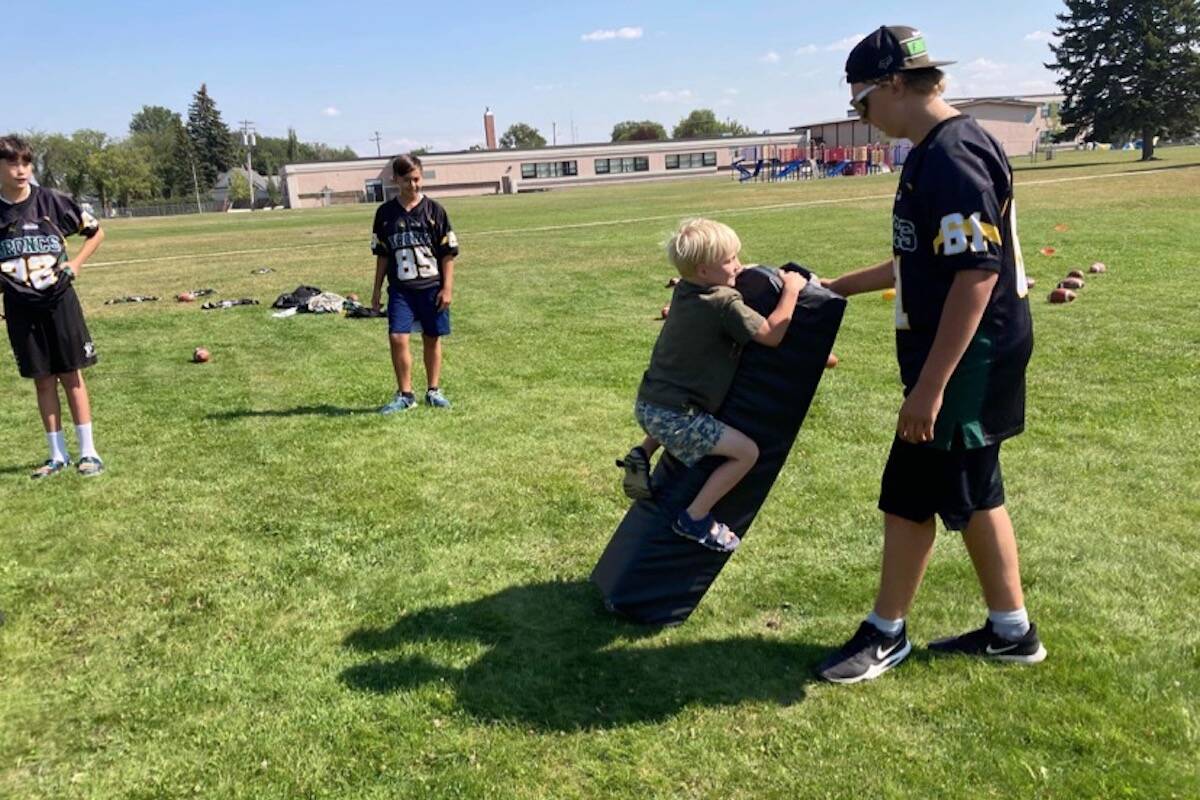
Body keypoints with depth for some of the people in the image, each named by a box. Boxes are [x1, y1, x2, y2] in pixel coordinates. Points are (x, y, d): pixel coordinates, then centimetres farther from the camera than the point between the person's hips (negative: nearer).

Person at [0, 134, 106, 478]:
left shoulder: (51, 201, -5)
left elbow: (96, 231, 7)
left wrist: (75, 265, -2)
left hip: (59, 300, -1)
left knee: (71, 375, 3)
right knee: (43, 380, 8)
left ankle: (88, 452, 9)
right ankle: (58, 454, 17)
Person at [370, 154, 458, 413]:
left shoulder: (434, 210, -1)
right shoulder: (385, 213, 4)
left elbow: (448, 253, 0)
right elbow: (382, 255, 11)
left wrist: (447, 288, -6)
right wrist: (377, 291, 10)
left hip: (432, 287, -1)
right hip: (400, 289, 1)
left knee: (432, 339, 7)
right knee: (397, 338, -10)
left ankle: (434, 391, 22)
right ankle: (404, 394, 3)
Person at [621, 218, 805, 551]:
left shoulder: (683, 291, 8)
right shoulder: (725, 304, -16)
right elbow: (771, 335, -13)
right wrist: (790, 290, -3)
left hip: (647, 404, 9)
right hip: (674, 417, -9)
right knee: (746, 451, -4)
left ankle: (644, 453, 20)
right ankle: (695, 519, 1)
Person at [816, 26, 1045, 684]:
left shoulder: (953, 155, -19)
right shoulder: (933, 153, 12)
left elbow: (977, 272, -25)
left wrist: (930, 385, -25)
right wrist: (839, 287, 28)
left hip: (966, 359, -10)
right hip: (970, 359, 10)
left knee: (910, 495, 2)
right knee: (971, 494, 17)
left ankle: (886, 634, 19)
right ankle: (1010, 631, 31)